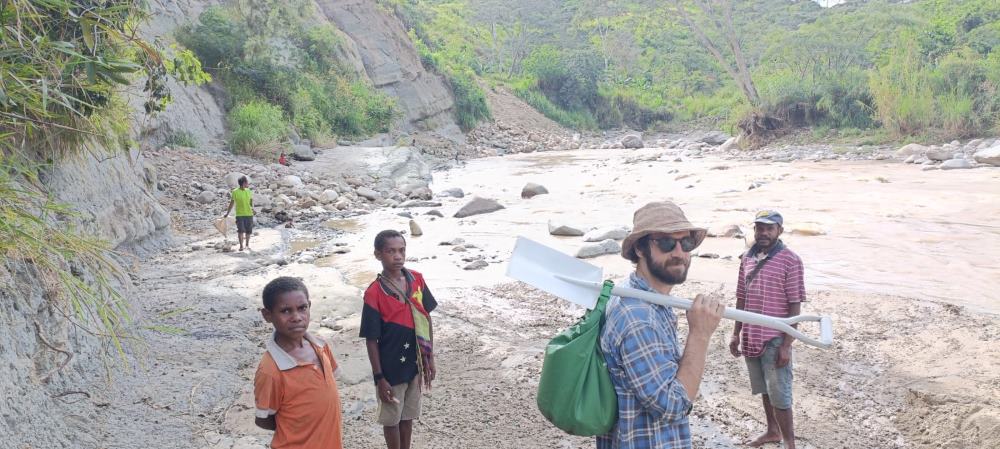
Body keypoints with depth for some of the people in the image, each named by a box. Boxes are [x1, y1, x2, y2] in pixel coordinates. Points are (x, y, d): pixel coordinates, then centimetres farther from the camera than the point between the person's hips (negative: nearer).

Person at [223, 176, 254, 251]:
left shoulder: (249, 191, 6)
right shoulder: (235, 192, -5)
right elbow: (231, 204, 2)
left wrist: (253, 209, -5)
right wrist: (227, 214, 4)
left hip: (249, 214, 3)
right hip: (240, 214, -3)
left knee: (248, 231, 8)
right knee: (240, 230, -10)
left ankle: (247, 245, 23)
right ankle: (241, 246, -1)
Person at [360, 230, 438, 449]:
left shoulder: (417, 280, -6)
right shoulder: (374, 294, -19)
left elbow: (426, 320, 4)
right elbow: (371, 339, -14)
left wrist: (430, 357, 6)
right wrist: (379, 377, -11)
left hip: (415, 364, 4)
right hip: (391, 368, -4)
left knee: (408, 415, 21)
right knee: (391, 418, 14)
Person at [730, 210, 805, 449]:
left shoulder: (790, 261, -11)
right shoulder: (747, 258, 6)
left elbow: (795, 306, -12)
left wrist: (787, 345, -15)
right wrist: (736, 334, 10)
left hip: (775, 340, -6)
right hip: (750, 338, 6)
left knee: (779, 394, 1)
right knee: (764, 389, 20)